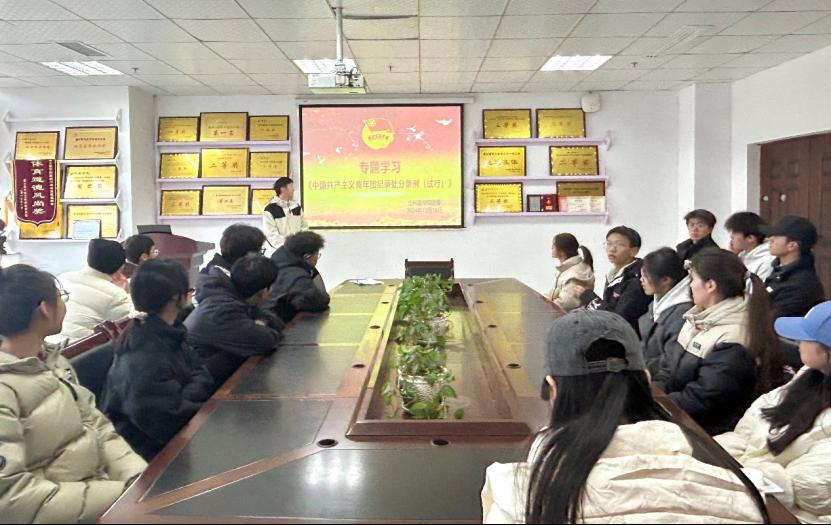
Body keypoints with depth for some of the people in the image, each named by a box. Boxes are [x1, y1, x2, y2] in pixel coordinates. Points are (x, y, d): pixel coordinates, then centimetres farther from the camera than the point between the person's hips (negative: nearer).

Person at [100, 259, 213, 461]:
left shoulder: (169, 334, 2)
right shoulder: (144, 357, -27)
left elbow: (200, 375, 1)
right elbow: (169, 419, -28)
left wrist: (185, 400, -17)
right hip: (151, 452, -8)